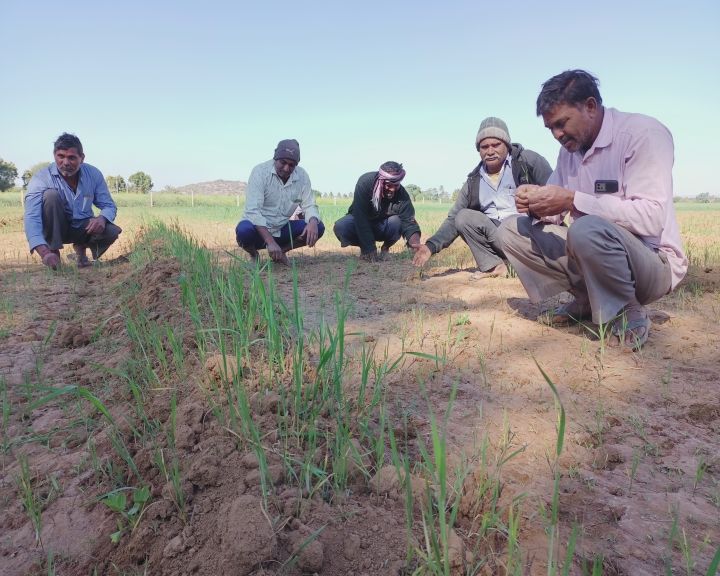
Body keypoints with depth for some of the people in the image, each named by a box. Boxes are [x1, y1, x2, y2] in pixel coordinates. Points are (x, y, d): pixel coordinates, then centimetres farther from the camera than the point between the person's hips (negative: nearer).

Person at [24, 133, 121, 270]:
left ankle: (81, 248, 8)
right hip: (55, 229, -2)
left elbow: (109, 206, -4)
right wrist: (44, 253, -50)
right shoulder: (41, 179, -22)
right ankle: (53, 251, -19)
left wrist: (102, 218, -32)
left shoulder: (93, 174, -10)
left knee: (113, 231, -27)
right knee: (51, 194, -29)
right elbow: (32, 218, -33)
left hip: (84, 227, 3)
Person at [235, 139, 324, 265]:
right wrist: (270, 242, -38)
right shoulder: (260, 171, -18)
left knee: (318, 227, -17)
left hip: (282, 230, 4)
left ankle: (281, 251, 5)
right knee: (244, 230, -37)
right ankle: (253, 255, -1)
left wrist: (313, 221, -31)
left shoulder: (302, 176, -6)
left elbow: (309, 205, -4)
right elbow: (253, 210, -26)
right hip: (258, 229, -4)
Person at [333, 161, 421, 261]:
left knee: (398, 222, -32)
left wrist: (416, 243, -52)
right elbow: (360, 217, -33)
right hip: (359, 222, 0)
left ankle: (385, 248, -1)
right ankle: (364, 247, -1)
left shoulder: (402, 195, -24)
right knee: (340, 227, -31)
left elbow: (408, 222, -29)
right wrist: (369, 248, -38)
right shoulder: (365, 182, -30)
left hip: (384, 226, 1)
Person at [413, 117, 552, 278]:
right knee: (464, 217, -16)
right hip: (494, 235, 5)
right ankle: (494, 265, -13)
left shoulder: (528, 160, -1)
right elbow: (454, 219, 8)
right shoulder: (474, 182, 10)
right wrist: (431, 245, -6)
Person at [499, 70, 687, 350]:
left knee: (588, 229, -39)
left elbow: (651, 217, -27)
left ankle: (629, 313, -12)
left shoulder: (644, 134, -16)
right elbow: (554, 212, 9)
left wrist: (573, 200, -30)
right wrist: (535, 205, -15)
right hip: (593, 249, 7)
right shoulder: (570, 148, 7)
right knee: (512, 229, -2)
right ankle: (587, 300, 4)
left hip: (653, 261, -7)